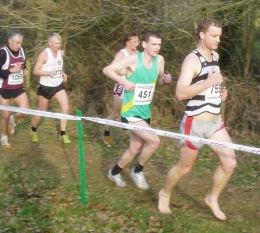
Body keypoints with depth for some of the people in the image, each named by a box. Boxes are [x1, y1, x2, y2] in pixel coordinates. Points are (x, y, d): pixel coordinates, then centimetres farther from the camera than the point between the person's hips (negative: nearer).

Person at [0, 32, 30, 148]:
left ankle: (13, 119, 28)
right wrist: (11, 70, -26)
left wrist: (24, 70, 1)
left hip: (19, 88, 5)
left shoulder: (21, 50, -1)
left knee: (25, 112, -7)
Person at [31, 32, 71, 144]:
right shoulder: (44, 54, -17)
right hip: (45, 86, -5)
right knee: (42, 111, 9)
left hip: (58, 85, 5)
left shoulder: (61, 53, 1)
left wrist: (63, 74, 1)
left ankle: (62, 133, -2)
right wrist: (49, 73, -31)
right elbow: (35, 71, -17)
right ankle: (33, 131, 35)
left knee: (65, 107, -12)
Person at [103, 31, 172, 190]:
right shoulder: (134, 59, -18)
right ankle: (138, 171, 5)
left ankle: (114, 172, 42)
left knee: (135, 149, 18)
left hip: (145, 113, 7)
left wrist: (165, 80, -10)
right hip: (131, 112, -7)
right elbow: (107, 69, -13)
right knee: (154, 141, -20)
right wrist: (124, 81, -24)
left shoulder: (159, 60, -3)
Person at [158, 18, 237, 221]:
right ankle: (165, 194, 35)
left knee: (230, 163, -1)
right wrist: (208, 83, -34)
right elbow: (180, 93, -27)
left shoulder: (215, 56, 9)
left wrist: (220, 92, 9)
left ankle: (212, 199, 21)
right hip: (195, 124, -7)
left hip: (216, 122, 7)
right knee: (184, 168, 8)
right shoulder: (192, 59, -17)